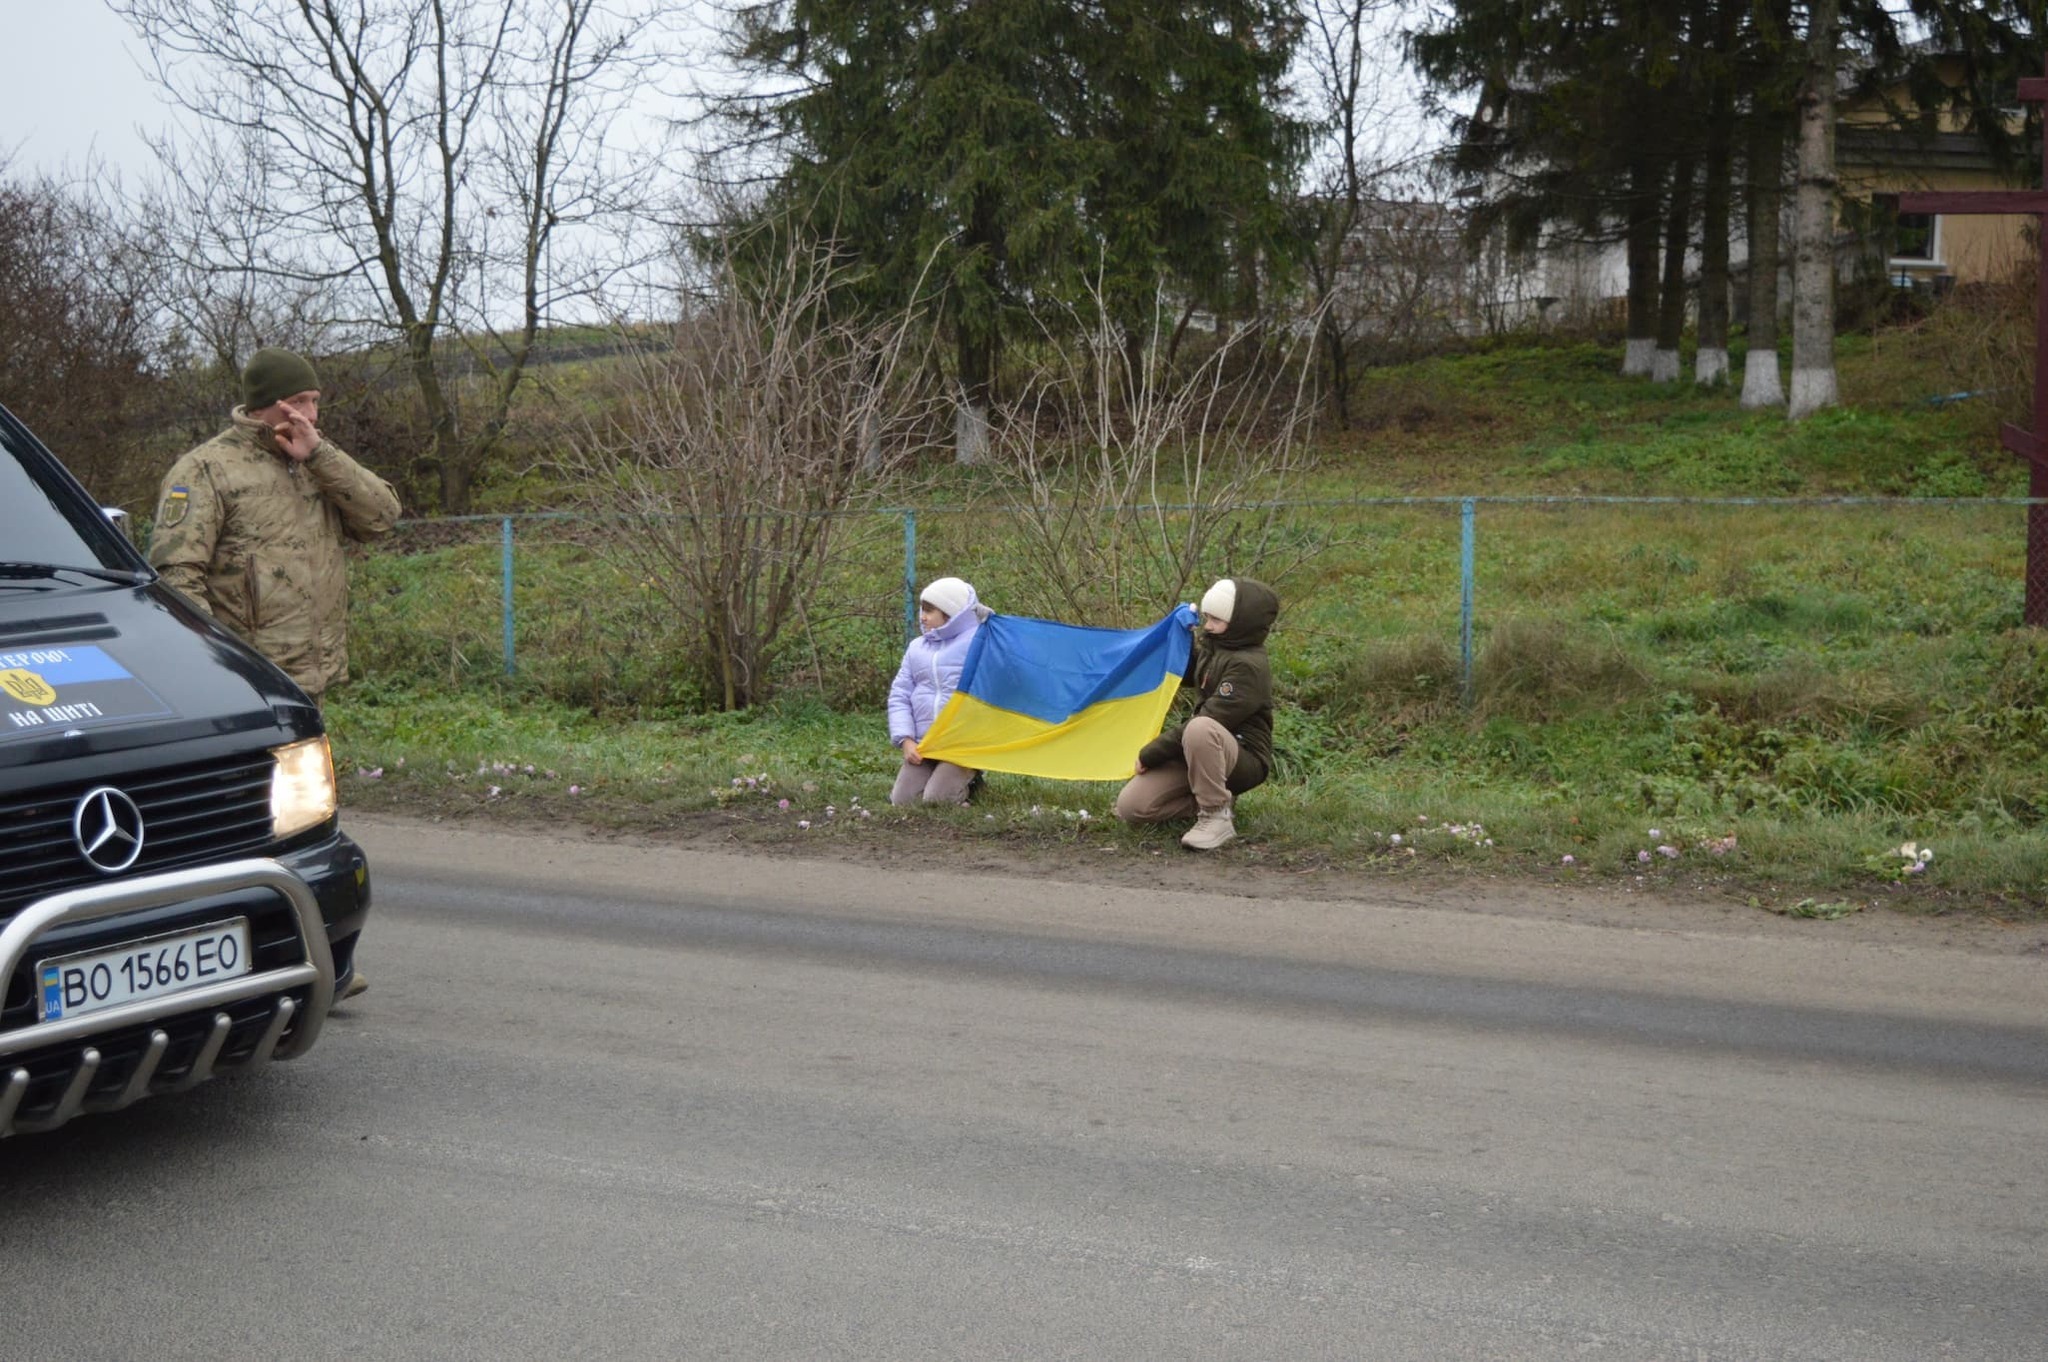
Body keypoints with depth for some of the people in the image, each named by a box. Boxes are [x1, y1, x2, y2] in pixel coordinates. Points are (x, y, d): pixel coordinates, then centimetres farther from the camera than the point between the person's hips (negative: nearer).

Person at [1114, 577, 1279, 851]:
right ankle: (1216, 799, 6)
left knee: (1201, 729, -42)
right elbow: (1184, 675, 29)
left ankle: (1217, 816, -26)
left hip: (1244, 759, -8)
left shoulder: (1249, 666, -19)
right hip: (1200, 753, 8)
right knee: (1130, 806, -9)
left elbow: (1209, 720, -24)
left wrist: (1151, 753, -18)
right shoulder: (1212, 648, 9)